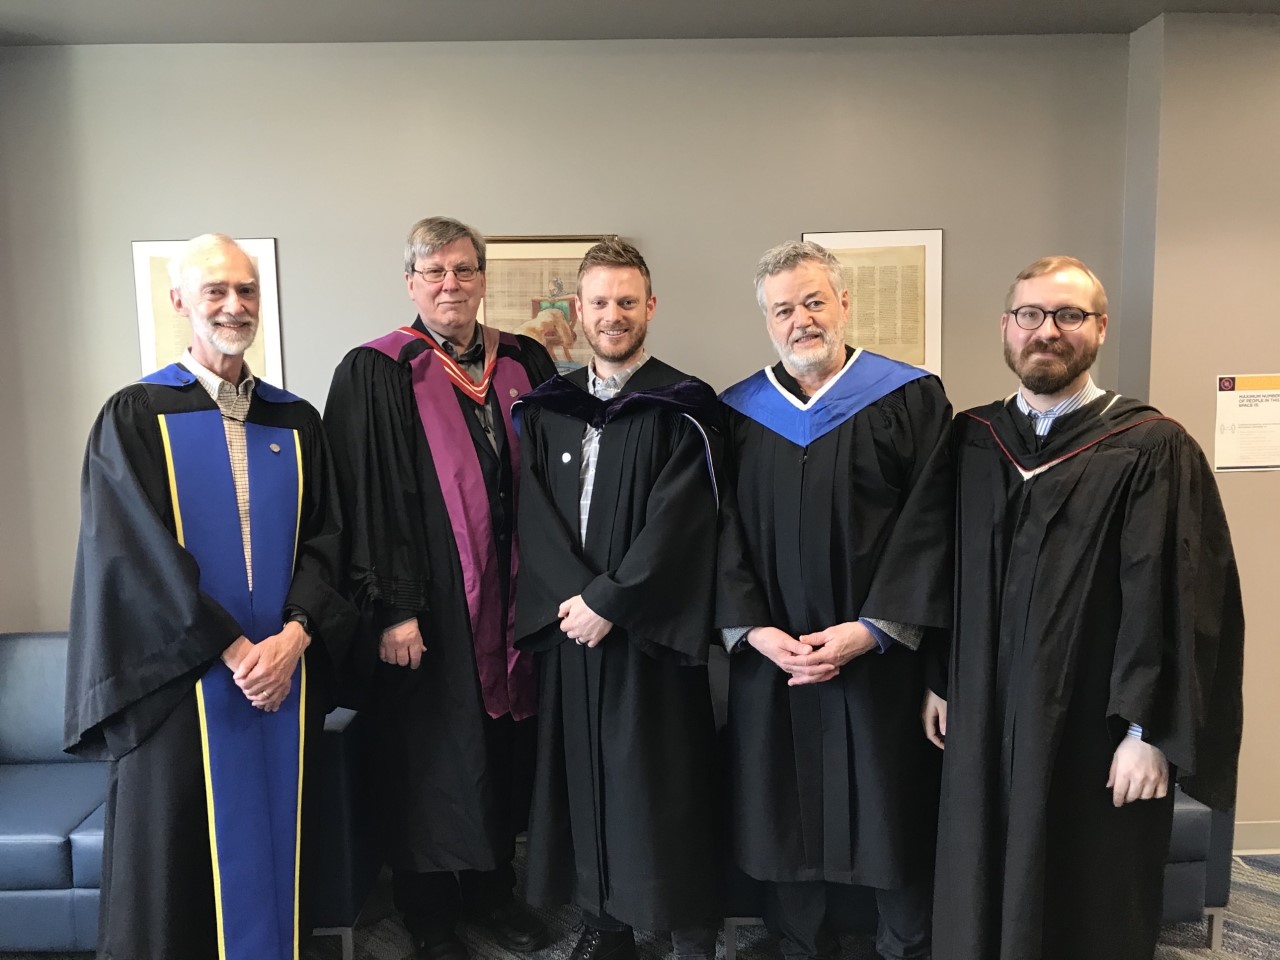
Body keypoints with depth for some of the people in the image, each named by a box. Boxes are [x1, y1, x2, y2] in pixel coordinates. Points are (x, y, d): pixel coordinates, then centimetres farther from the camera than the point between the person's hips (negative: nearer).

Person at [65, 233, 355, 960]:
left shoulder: (297, 423, 9)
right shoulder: (135, 416, 0)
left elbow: (326, 540, 4)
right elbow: (138, 551, -9)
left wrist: (294, 636, -12)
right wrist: (233, 648, -14)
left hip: (285, 668, 3)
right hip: (179, 676, -3)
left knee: (271, 845, 11)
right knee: (177, 862, 6)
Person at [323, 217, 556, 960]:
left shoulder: (526, 363, 6)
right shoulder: (374, 374, -7)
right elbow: (366, 500, -10)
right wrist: (392, 608, -15)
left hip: (510, 598, 4)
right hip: (429, 608, -4)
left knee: (505, 750, 15)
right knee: (432, 757, 9)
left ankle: (493, 885, 35)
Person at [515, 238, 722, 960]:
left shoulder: (683, 408, -4)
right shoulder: (548, 409, 9)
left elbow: (677, 522, -12)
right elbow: (535, 515, 2)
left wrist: (608, 602, -15)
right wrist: (571, 597, -11)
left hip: (653, 630, -4)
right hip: (572, 622, 4)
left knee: (663, 779, 3)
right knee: (585, 773, 10)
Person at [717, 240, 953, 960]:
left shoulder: (911, 399, -1)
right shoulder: (738, 414, 5)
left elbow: (930, 523, -7)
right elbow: (721, 535, 3)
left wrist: (872, 628, -14)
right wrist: (754, 629, -9)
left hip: (882, 659, -2)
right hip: (771, 659, 2)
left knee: (891, 817, 10)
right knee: (788, 818, 12)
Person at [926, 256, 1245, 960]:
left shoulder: (1152, 449, -9)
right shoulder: (968, 441, 4)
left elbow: (1177, 602, -12)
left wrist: (1149, 731, -13)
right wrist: (936, 680, 7)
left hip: (1092, 734, -3)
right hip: (982, 726, 4)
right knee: (979, 901, 17)